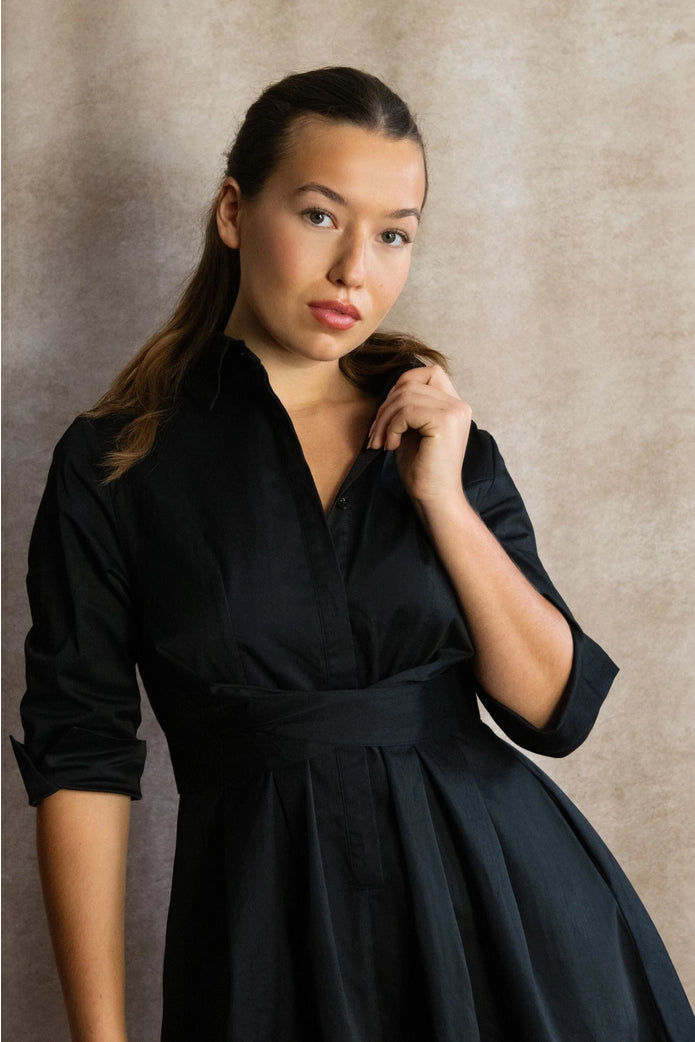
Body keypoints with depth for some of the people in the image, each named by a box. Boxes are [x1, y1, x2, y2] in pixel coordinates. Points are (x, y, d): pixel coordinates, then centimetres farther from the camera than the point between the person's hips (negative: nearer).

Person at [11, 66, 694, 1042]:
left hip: (505, 891, 3)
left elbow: (557, 707, -1)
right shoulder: (113, 466, -4)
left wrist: (443, 497, -11)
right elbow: (82, 759, -4)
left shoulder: (444, 436, 6)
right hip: (275, 916, -2)